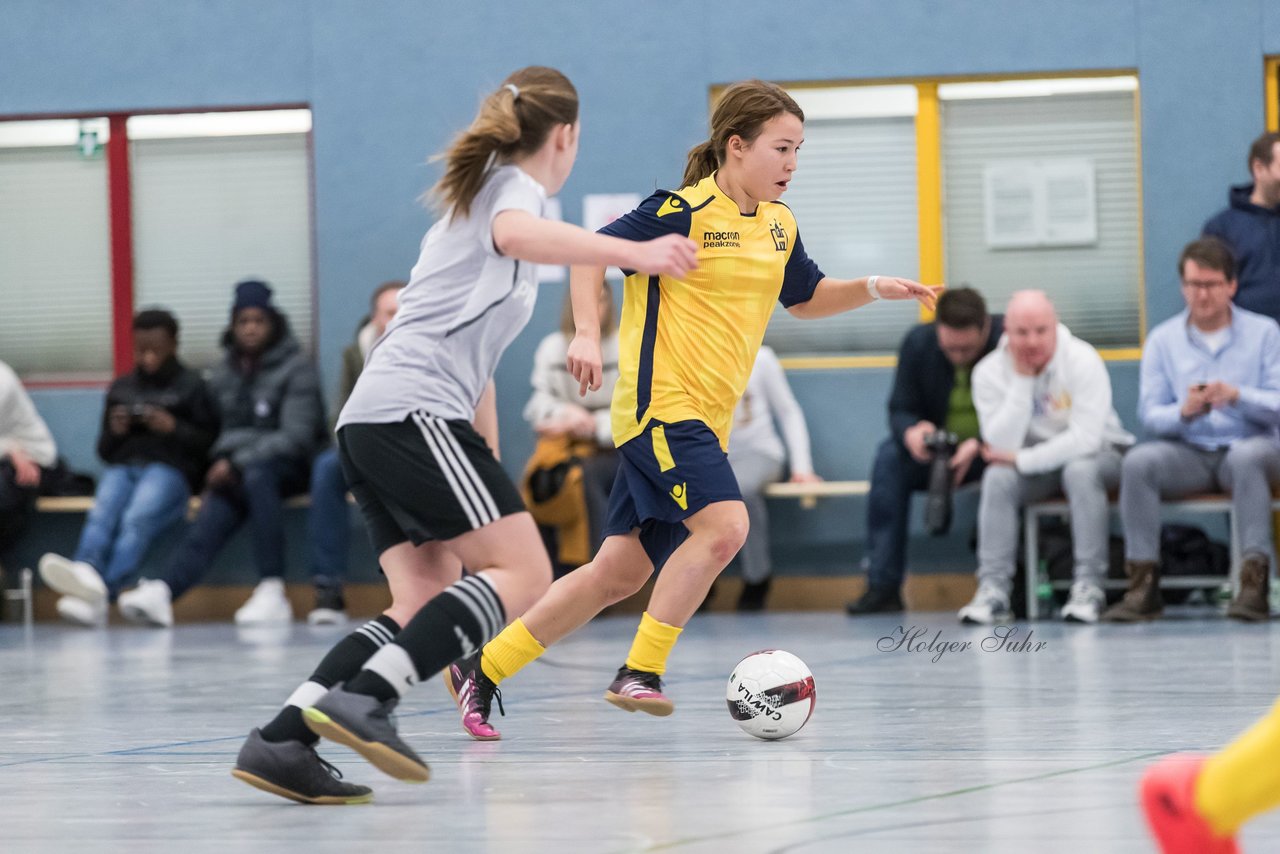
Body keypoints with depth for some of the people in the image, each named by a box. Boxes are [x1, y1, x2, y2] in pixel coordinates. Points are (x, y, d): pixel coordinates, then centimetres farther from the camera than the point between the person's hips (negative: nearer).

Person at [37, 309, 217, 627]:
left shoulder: (191, 386, 14)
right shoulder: (121, 388, 25)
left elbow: (209, 442, 7)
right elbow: (104, 451, 27)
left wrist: (174, 428, -9)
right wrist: (114, 432, 5)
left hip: (170, 468, -3)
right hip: (122, 468, 3)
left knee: (136, 519, -35)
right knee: (101, 514, -33)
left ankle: (103, 593, -59)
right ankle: (86, 574, -64)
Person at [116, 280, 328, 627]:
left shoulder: (295, 368, -1)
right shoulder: (223, 373, 15)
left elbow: (296, 436, -10)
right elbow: (213, 430, 17)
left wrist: (239, 462, -18)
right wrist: (219, 465, -5)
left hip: (288, 465, -3)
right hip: (234, 471, 3)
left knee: (256, 475, -38)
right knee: (214, 514, -28)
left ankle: (273, 592, -43)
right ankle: (162, 591, -56)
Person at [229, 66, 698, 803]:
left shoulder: (477, 195, 31)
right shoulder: (516, 187, 2)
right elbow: (515, 234, -27)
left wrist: (488, 471, 42)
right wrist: (634, 253, -34)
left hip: (371, 420, 10)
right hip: (414, 411, -10)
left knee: (426, 605, 3)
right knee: (522, 576, -13)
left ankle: (281, 741, -10)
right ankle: (364, 697, -28)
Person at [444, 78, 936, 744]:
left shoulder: (779, 226, 12)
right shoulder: (686, 211, -12)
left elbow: (805, 298, 27)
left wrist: (873, 288, 11)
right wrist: (586, 333, -23)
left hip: (705, 423, 8)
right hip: (661, 406, -8)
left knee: (622, 573, 9)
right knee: (723, 525, -27)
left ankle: (482, 669, 18)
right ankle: (639, 673, -18)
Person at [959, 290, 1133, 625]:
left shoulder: (1082, 361, -21)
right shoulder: (989, 372, -13)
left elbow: (1086, 438, -27)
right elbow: (1002, 446, -22)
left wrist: (1021, 459, -25)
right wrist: (1022, 382, -26)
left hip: (1095, 455, -3)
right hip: (1037, 465, 3)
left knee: (1080, 470, -35)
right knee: (998, 478, -26)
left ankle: (1089, 588, -33)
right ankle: (993, 590, -26)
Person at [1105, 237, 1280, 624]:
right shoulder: (1162, 340, 10)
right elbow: (1150, 414, 1)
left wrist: (1237, 396, -23)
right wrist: (1184, 413, -20)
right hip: (1189, 453, 2)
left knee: (1246, 456, -38)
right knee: (1138, 461, -28)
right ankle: (1143, 586, -29)